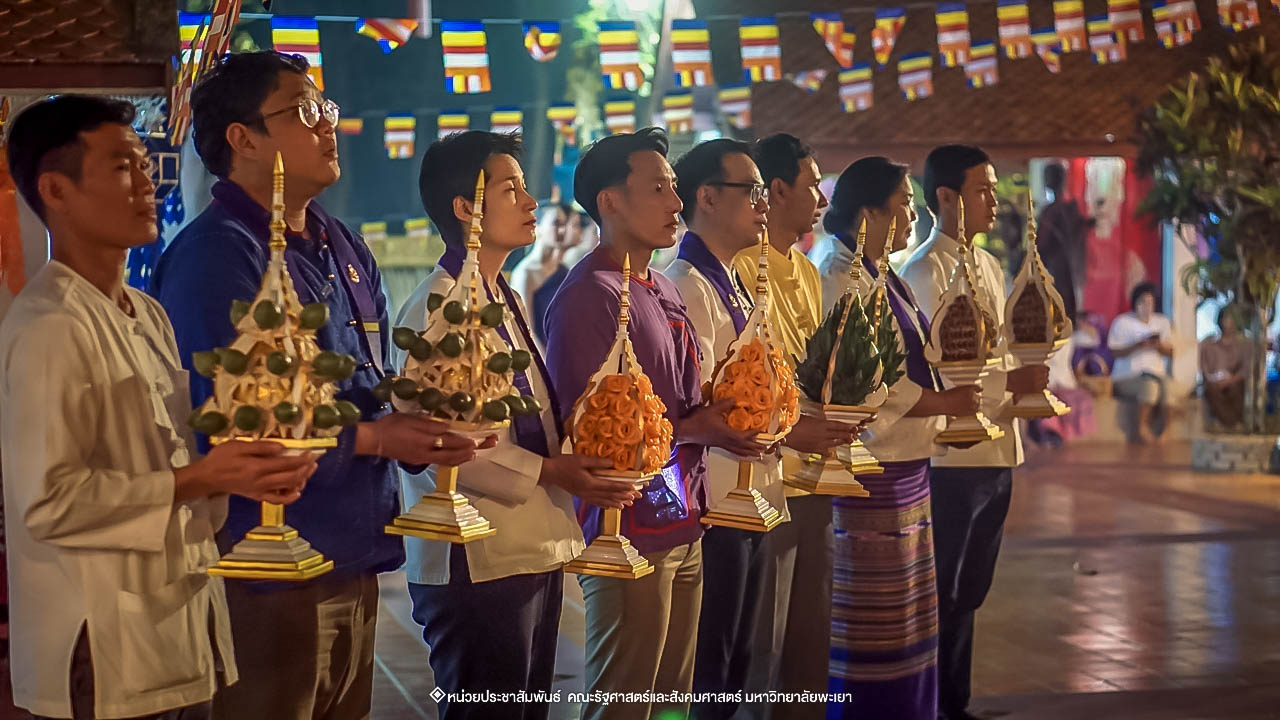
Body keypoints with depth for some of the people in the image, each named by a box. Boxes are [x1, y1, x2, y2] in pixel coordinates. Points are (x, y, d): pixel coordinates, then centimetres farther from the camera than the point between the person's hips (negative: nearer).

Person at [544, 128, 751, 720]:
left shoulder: (663, 293, 16)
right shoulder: (589, 296, -12)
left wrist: (726, 412, 5)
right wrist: (694, 429, -15)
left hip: (683, 531, 9)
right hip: (629, 535, -9)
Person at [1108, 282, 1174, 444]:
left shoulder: (1163, 323, 18)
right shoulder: (1122, 322, 5)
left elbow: (1170, 352, 11)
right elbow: (1115, 352, -4)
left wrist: (1159, 346, -11)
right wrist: (1138, 345, -17)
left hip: (1158, 375, 4)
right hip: (1125, 379, -4)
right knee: (1149, 379, -36)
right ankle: (1143, 428, -27)